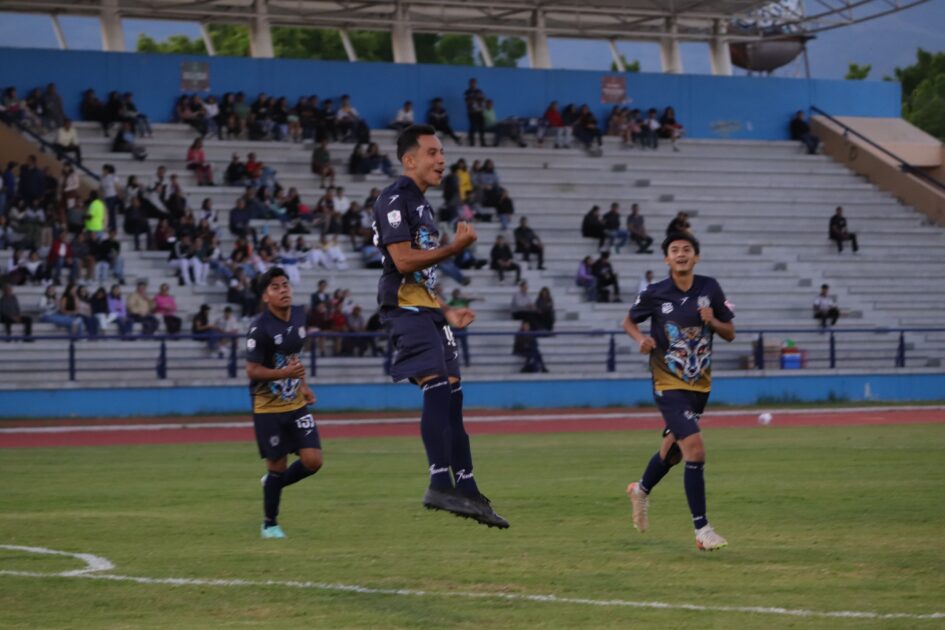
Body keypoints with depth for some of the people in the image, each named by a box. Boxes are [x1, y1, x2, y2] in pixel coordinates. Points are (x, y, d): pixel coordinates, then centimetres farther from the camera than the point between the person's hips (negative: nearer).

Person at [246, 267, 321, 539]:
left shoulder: (299, 315, 2)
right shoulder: (260, 328, -19)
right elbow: (252, 371, -18)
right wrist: (285, 373, -31)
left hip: (296, 404, 6)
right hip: (268, 408, -6)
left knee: (313, 461, -5)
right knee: (278, 465, 1)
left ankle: (274, 483, 25)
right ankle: (269, 524, 22)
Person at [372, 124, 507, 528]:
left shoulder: (421, 204, 22)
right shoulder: (395, 201, -9)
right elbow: (403, 261, -19)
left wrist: (446, 311, 19)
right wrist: (455, 247, -14)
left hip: (427, 311, 10)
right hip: (406, 310, -10)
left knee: (452, 396, 7)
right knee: (437, 387, -22)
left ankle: (466, 491, 9)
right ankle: (440, 485, -27)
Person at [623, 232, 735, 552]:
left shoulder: (710, 288, -2)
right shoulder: (655, 293, -9)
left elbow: (730, 333, 5)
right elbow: (629, 321, 8)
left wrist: (713, 321, -16)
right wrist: (642, 338, -13)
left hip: (701, 384, 5)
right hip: (669, 384, -5)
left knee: (673, 448, 21)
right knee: (695, 450, -19)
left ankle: (642, 490, 52)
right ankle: (702, 529, -13)